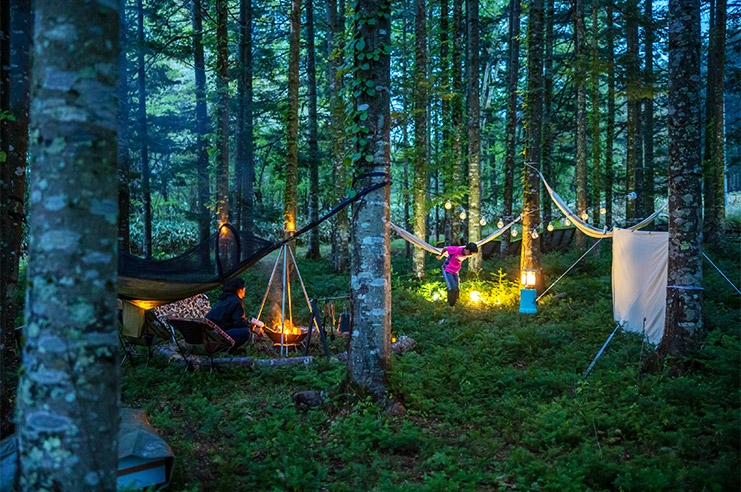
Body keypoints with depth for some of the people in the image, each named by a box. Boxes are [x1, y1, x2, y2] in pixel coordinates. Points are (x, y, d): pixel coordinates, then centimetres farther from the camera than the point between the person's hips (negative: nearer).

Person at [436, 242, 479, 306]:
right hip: (447, 270, -6)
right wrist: (441, 256, 9)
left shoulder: (466, 254, -6)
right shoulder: (456, 249, -27)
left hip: (455, 272, 6)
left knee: (457, 289, 1)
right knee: (452, 288, -17)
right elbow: (445, 248, -10)